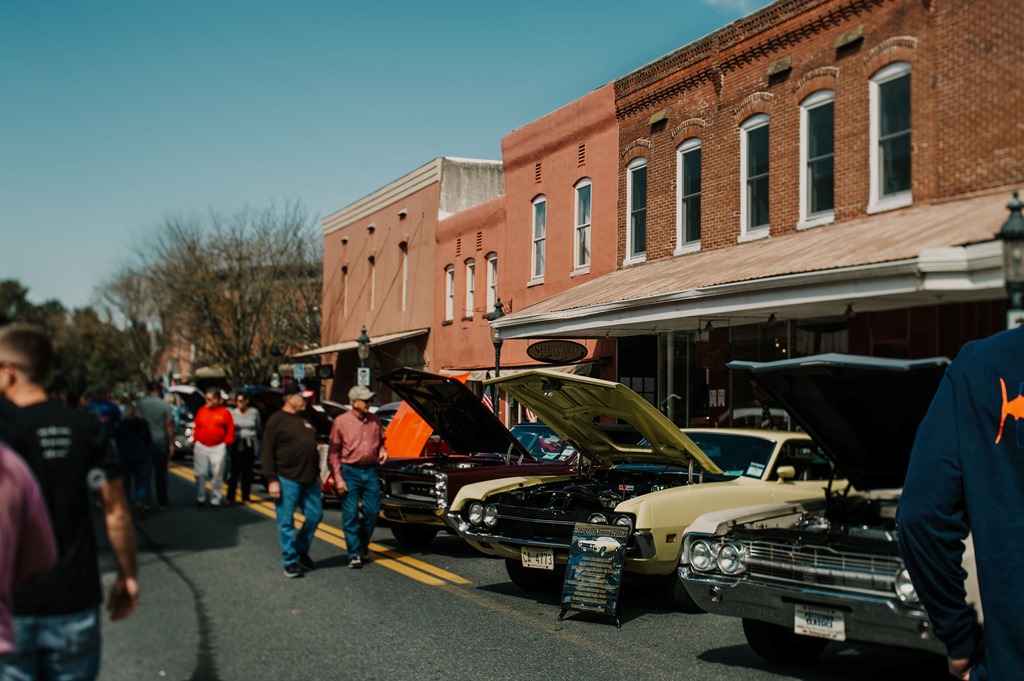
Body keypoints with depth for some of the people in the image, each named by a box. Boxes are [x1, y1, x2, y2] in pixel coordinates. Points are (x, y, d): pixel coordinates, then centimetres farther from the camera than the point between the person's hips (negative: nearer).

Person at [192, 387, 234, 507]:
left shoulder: (224, 412, -1)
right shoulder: (201, 410, 6)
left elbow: (230, 430, 3)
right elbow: (196, 428, 12)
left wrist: (226, 442, -2)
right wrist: (196, 440, 5)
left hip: (218, 448, -2)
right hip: (201, 447, 2)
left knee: (217, 474, 1)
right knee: (200, 474, 3)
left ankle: (215, 500, 9)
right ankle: (200, 498, 13)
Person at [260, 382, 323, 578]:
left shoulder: (305, 420, 16)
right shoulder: (276, 420, -6)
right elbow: (267, 453, -9)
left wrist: (316, 474, 19)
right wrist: (271, 480, -15)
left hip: (308, 479, 7)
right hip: (287, 479, -7)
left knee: (315, 515, 8)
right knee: (286, 522, -1)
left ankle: (301, 552, 25)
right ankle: (290, 561, 7)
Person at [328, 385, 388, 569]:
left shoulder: (374, 421, 6)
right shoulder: (341, 422, -6)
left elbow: (381, 441, 24)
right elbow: (333, 453, -5)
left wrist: (382, 451, -1)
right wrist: (338, 479, -11)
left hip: (370, 471, 4)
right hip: (349, 472, -4)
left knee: (372, 511, 4)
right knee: (350, 514, -3)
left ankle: (363, 546, 26)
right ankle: (354, 554, 4)